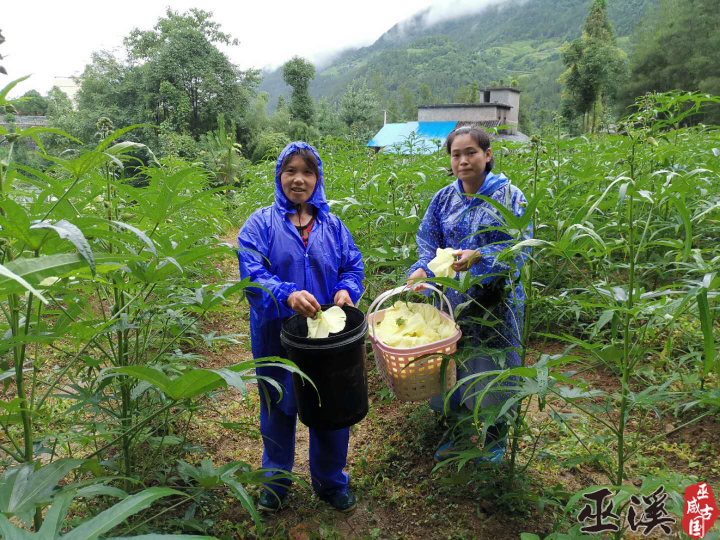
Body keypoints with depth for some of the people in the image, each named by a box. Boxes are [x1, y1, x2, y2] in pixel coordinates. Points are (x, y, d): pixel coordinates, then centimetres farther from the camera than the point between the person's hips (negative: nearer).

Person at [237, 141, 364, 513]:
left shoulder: (332, 225, 5)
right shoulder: (261, 224, -5)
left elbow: (354, 267, 6)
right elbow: (251, 274, -17)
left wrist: (346, 290, -16)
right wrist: (287, 294, -33)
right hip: (276, 336, -2)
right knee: (278, 409, 17)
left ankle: (331, 482, 38)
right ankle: (275, 481, 41)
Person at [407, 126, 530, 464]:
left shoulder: (508, 196, -7)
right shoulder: (444, 199, 4)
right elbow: (428, 243, 2)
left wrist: (478, 257, -30)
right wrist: (421, 270, -20)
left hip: (495, 303, -3)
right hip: (454, 300, 4)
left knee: (493, 370, 8)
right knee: (454, 369, 14)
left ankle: (495, 440, 34)